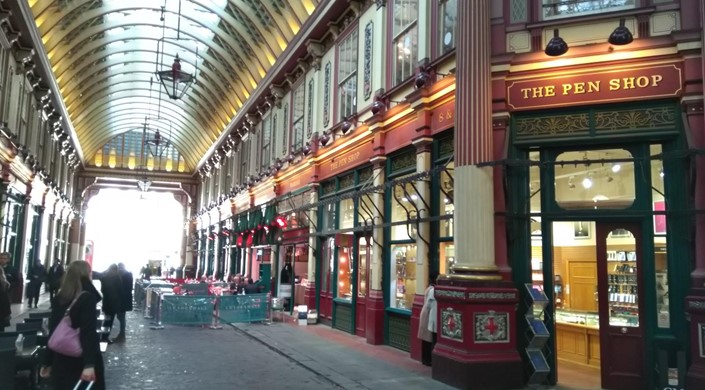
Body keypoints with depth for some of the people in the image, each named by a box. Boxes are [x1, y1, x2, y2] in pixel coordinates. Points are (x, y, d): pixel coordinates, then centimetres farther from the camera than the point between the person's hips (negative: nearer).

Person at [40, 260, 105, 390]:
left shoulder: (60, 297, 4)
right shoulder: (87, 298, -13)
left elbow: (53, 330, 6)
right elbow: (88, 333, -21)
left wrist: (47, 362, 11)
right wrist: (89, 364, -26)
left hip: (62, 360, 6)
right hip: (81, 361, -5)